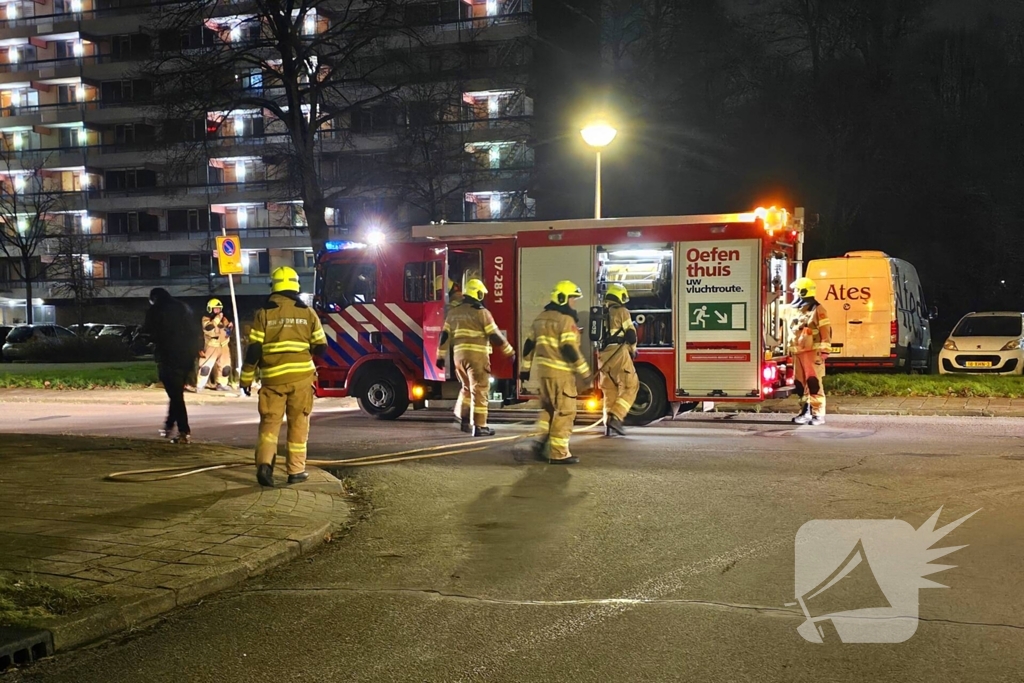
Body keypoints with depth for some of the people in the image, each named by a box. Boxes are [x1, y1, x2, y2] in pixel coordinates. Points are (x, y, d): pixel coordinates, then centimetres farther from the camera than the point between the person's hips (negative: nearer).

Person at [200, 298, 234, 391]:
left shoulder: (223, 319, 10)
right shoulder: (206, 319, -5)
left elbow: (227, 331, 16)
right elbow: (208, 329, -24)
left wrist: (229, 327, -6)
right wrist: (217, 319, -26)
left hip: (224, 346, 5)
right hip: (212, 346, -5)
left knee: (225, 367, 8)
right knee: (206, 366, -13)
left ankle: (221, 384, 21)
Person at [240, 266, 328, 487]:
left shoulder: (263, 313, 0)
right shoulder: (308, 313, 3)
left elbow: (254, 350, -3)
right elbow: (321, 347, 6)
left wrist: (247, 378, 6)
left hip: (273, 377, 0)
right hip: (301, 376, 0)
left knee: (269, 422, 7)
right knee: (298, 423, 10)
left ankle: (264, 463, -13)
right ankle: (296, 470, 12)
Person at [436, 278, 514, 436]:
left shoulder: (453, 312, 11)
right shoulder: (481, 312, -6)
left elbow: (444, 335, 10)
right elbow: (495, 336, -7)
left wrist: (441, 356, 16)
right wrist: (510, 351, 3)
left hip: (459, 355, 6)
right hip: (477, 355, -6)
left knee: (467, 387, 23)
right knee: (479, 390, -2)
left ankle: (462, 417, 18)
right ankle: (479, 426, -2)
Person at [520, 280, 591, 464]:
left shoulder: (541, 318, 13)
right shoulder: (566, 320, -13)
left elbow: (529, 345, 16)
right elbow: (570, 350, -20)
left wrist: (525, 369, 21)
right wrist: (584, 371, -14)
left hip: (543, 369, 8)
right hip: (560, 372, -8)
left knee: (548, 408, 22)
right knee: (564, 411, -2)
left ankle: (542, 441, 15)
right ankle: (558, 453, 0)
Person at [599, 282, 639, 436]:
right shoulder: (621, 311, -3)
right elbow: (630, 333, -6)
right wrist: (633, 349, 10)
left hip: (604, 354, 7)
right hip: (618, 353, -7)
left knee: (610, 389, 13)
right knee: (630, 386, 0)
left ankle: (609, 425, 10)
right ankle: (615, 417, -14)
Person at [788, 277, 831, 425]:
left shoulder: (817, 310, -5)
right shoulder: (796, 311, 19)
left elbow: (825, 331, -10)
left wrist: (824, 350, -14)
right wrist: (791, 351, 21)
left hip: (813, 352, -8)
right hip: (798, 353, 8)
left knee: (814, 383, -11)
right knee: (800, 384, 9)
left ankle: (818, 414, -9)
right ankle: (805, 412, 16)